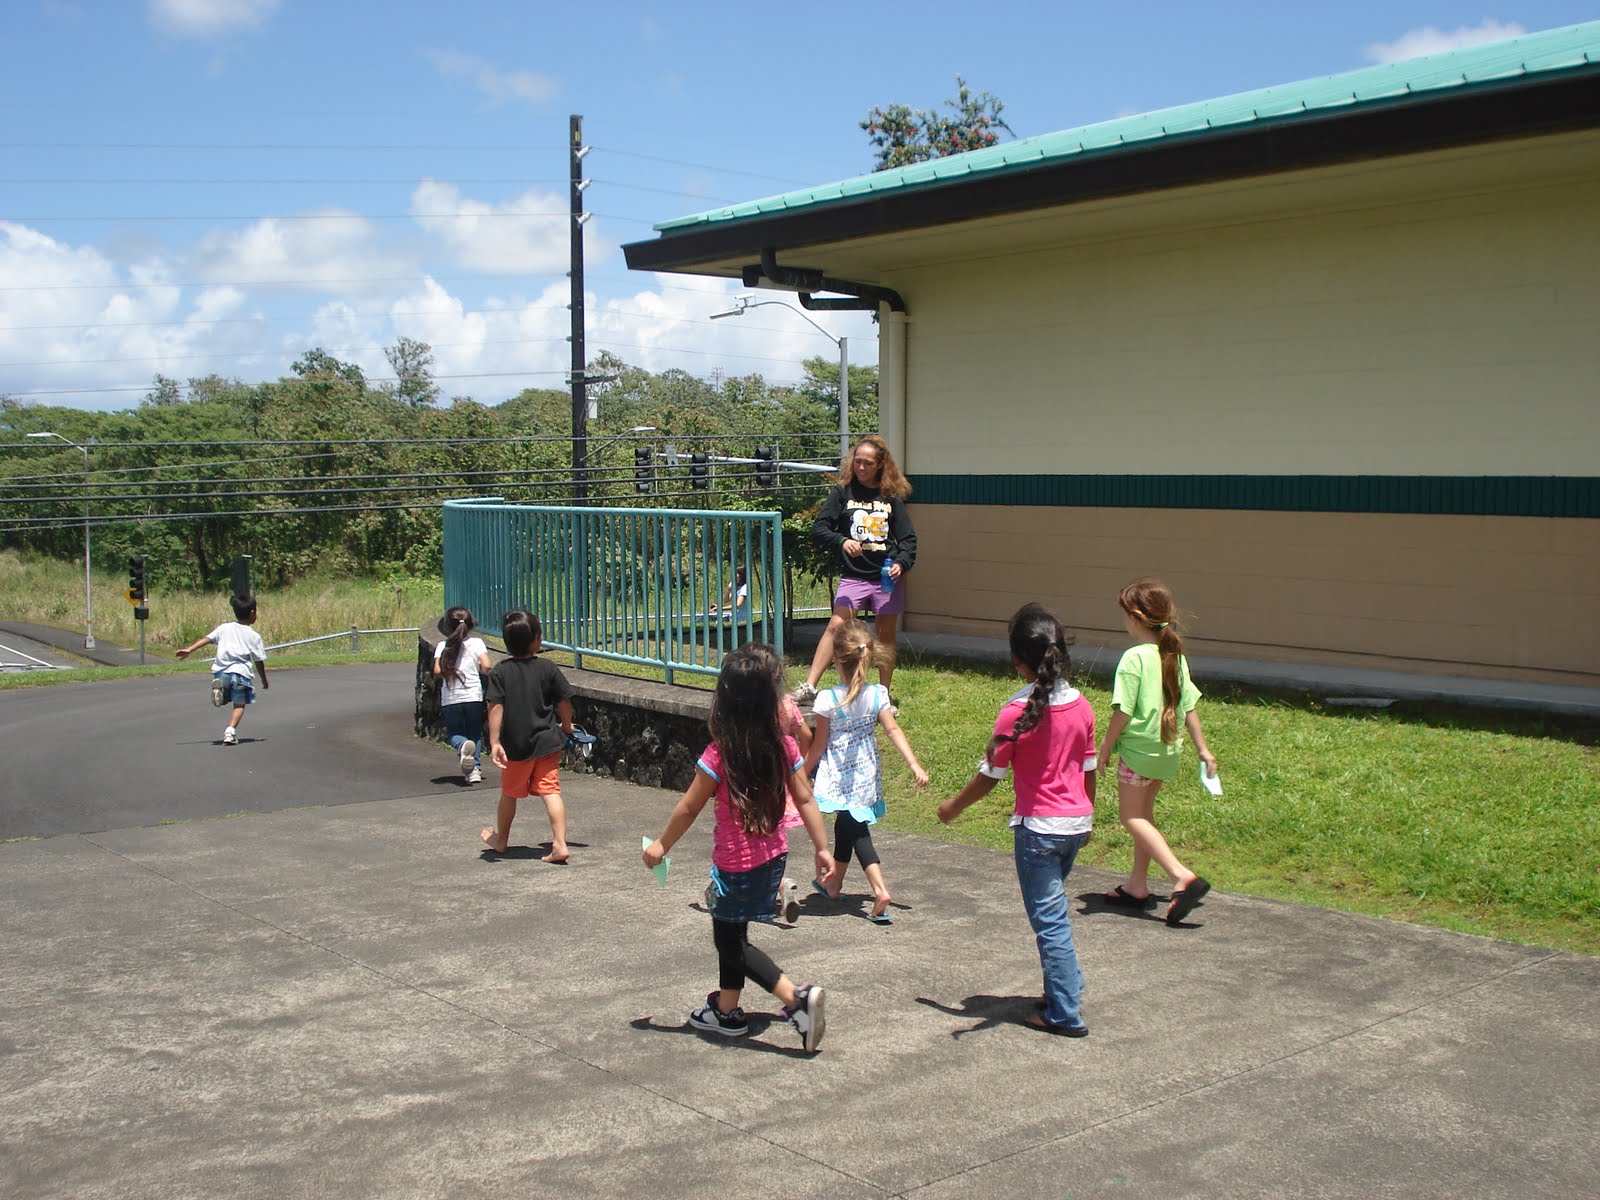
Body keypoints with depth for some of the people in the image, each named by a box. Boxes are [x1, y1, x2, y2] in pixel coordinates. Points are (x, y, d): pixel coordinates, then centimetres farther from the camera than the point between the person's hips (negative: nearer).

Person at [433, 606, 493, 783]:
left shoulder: (442, 646, 1)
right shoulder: (477, 643, 0)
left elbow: (437, 672, -9)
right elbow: (486, 666, -12)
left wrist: (449, 673, 12)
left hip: (450, 699, 0)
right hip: (474, 696, 0)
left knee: (454, 733, 14)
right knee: (475, 734, 17)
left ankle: (462, 746, -21)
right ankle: (475, 769, 2)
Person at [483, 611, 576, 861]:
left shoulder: (500, 671, -7)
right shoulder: (548, 668, -6)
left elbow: (496, 707, -14)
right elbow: (564, 703, 0)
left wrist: (494, 742, -15)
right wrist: (566, 727, 17)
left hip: (515, 746, 0)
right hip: (547, 742, 0)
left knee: (509, 794, 18)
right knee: (550, 791, -2)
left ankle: (501, 840, 38)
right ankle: (559, 844, -13)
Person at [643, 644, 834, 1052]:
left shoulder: (719, 756, -21)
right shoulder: (784, 746, -8)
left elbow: (688, 809, -11)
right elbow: (805, 800, -3)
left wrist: (661, 845, 4)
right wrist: (823, 848, 7)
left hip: (736, 864, -6)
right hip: (774, 857, 6)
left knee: (731, 942, 7)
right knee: (731, 934, 23)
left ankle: (798, 999, -7)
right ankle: (726, 1011, 35)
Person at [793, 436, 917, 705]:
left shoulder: (891, 496, 5)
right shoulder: (843, 492, 1)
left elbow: (908, 538, 6)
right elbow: (819, 527, -3)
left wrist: (901, 563, -12)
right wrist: (842, 541, -21)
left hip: (887, 576, 2)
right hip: (853, 575, -2)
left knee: (886, 635, 8)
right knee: (836, 625, -16)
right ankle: (809, 686, -17)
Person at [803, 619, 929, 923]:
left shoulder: (827, 700, -18)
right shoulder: (877, 694, -8)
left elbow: (819, 745, -10)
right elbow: (894, 731, -11)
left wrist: (801, 773, 3)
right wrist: (915, 765, -8)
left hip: (839, 776, -4)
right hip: (866, 774, 4)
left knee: (856, 831, 5)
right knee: (846, 826, 19)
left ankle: (880, 890, -1)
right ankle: (833, 883, 24)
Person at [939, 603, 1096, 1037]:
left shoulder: (1017, 712, -17)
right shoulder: (1082, 706, 0)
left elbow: (989, 776, -11)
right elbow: (1089, 770, 9)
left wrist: (953, 806, 5)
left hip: (1038, 827, -6)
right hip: (1076, 823, 6)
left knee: (1049, 920, 2)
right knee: (1054, 910, 23)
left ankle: (1065, 1014, 7)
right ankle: (1066, 990, 29)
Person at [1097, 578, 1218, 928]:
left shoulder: (1134, 657, -17)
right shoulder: (1175, 655, 4)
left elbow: (1122, 711, -18)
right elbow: (1188, 706, 8)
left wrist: (1106, 746, -6)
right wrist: (1202, 749, 15)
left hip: (1138, 747, -8)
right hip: (1167, 750, 8)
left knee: (1131, 817, 1)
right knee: (1144, 814, 19)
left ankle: (1181, 876, -15)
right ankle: (1137, 886, 25)